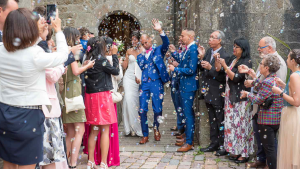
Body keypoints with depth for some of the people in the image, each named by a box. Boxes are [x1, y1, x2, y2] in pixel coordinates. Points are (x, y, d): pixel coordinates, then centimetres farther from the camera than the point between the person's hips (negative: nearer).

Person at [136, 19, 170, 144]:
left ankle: (156, 128, 25)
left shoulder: (158, 51, 8)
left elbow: (166, 43, -11)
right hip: (144, 84, 3)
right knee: (142, 110, -2)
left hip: (156, 83, -3)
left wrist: (160, 31, -26)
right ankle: (145, 135, 9)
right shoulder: (140, 56, 19)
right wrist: (137, 77, -3)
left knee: (157, 109, -3)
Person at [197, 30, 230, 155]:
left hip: (218, 94, -8)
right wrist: (201, 57, -4)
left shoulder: (224, 56, -17)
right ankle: (214, 143, 28)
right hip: (208, 92, 8)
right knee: (212, 120, 17)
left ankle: (223, 146, 10)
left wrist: (210, 67, -28)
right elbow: (202, 68, 9)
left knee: (221, 120, 0)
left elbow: (222, 77, -21)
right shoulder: (209, 51, 8)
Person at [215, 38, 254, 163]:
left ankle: (244, 153, 7)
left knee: (240, 124, -2)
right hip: (230, 96, 7)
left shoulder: (246, 62, -11)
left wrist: (224, 65, -17)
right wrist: (218, 62, 0)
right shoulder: (233, 59, 10)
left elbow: (236, 78, -19)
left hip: (240, 98, -7)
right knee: (232, 123, 10)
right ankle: (235, 151, 20)